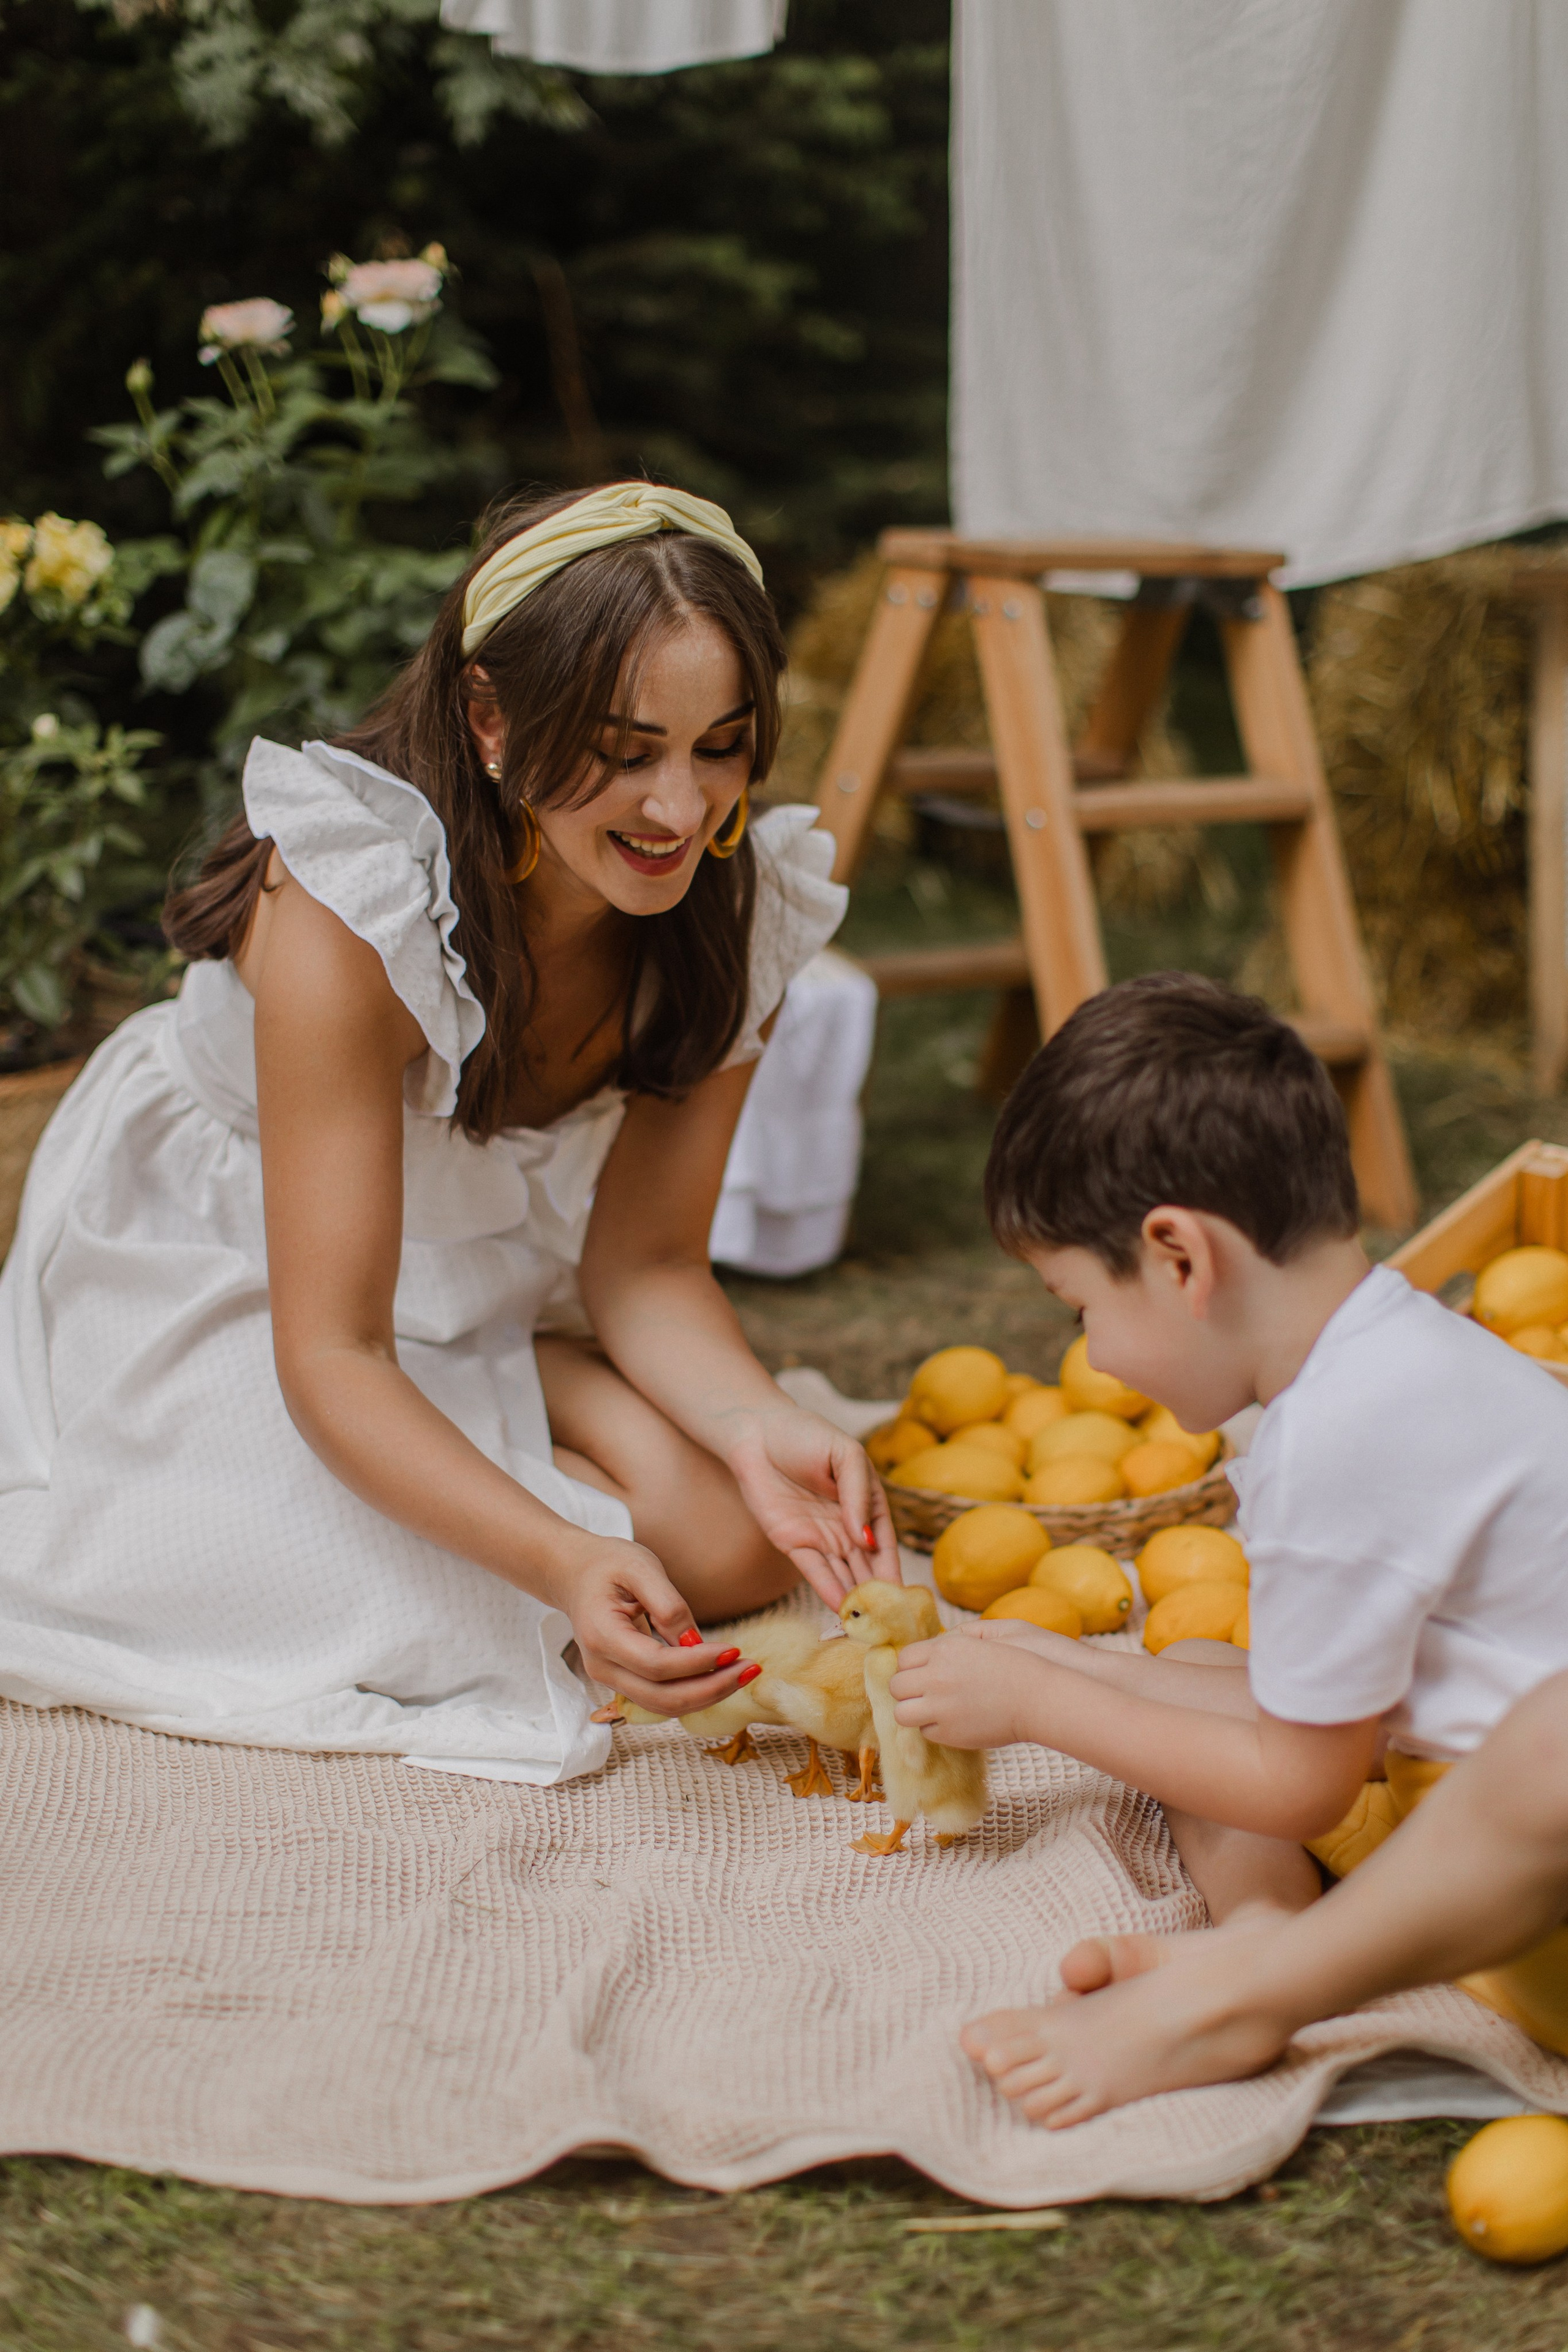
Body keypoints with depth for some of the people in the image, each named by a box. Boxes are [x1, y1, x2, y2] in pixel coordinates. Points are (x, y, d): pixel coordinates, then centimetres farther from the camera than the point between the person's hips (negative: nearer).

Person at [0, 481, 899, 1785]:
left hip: (486, 1286, 5)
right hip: (220, 1275, -5)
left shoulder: (746, 905, -19)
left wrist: (760, 1425, -34)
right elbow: (329, 1355, -35)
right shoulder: (348, 905, -35)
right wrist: (563, 1561, -50)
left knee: (738, 1542, -16)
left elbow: (646, 1259, -12)